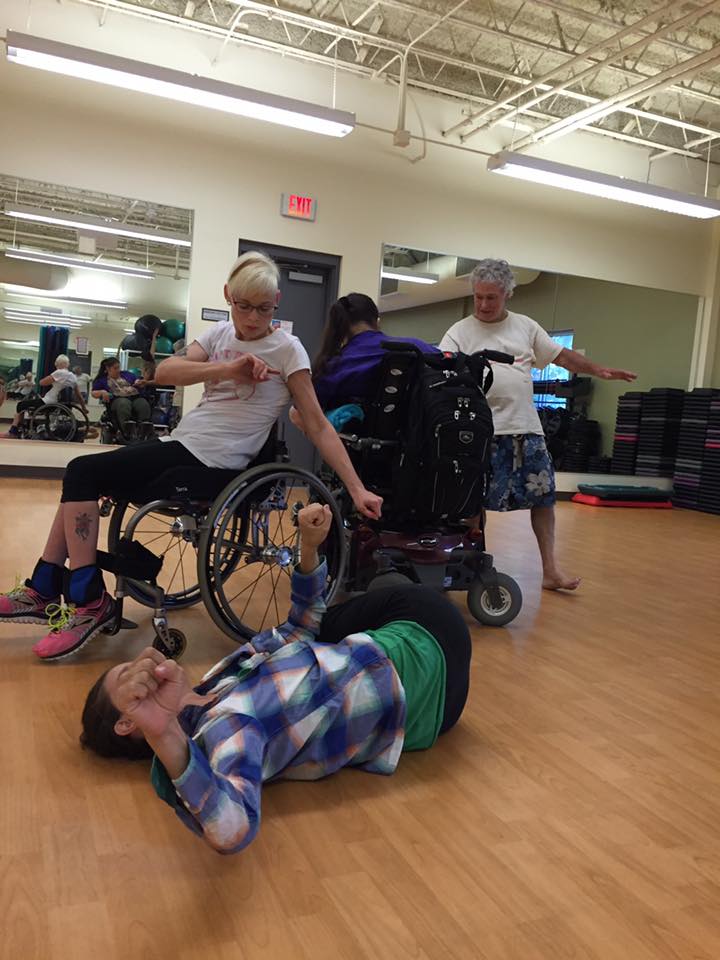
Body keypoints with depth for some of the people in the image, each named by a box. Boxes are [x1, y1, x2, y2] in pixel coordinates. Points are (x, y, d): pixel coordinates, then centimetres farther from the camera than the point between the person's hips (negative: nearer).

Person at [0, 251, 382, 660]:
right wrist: (228, 368, -21)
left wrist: (357, 488, -18)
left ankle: (89, 601, -1)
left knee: (82, 473, -10)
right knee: (80, 474, 9)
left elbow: (318, 426, -10)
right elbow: (164, 372, -5)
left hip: (211, 465, -7)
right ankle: (46, 589, 19)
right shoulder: (220, 333, 10)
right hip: (183, 443, 7)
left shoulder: (287, 348, -7)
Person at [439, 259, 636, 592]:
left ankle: (550, 569, 15)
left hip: (527, 429, 4)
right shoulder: (459, 332, -2)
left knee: (543, 496, 6)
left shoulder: (525, 326, 10)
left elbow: (562, 355, 15)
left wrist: (599, 370, 7)